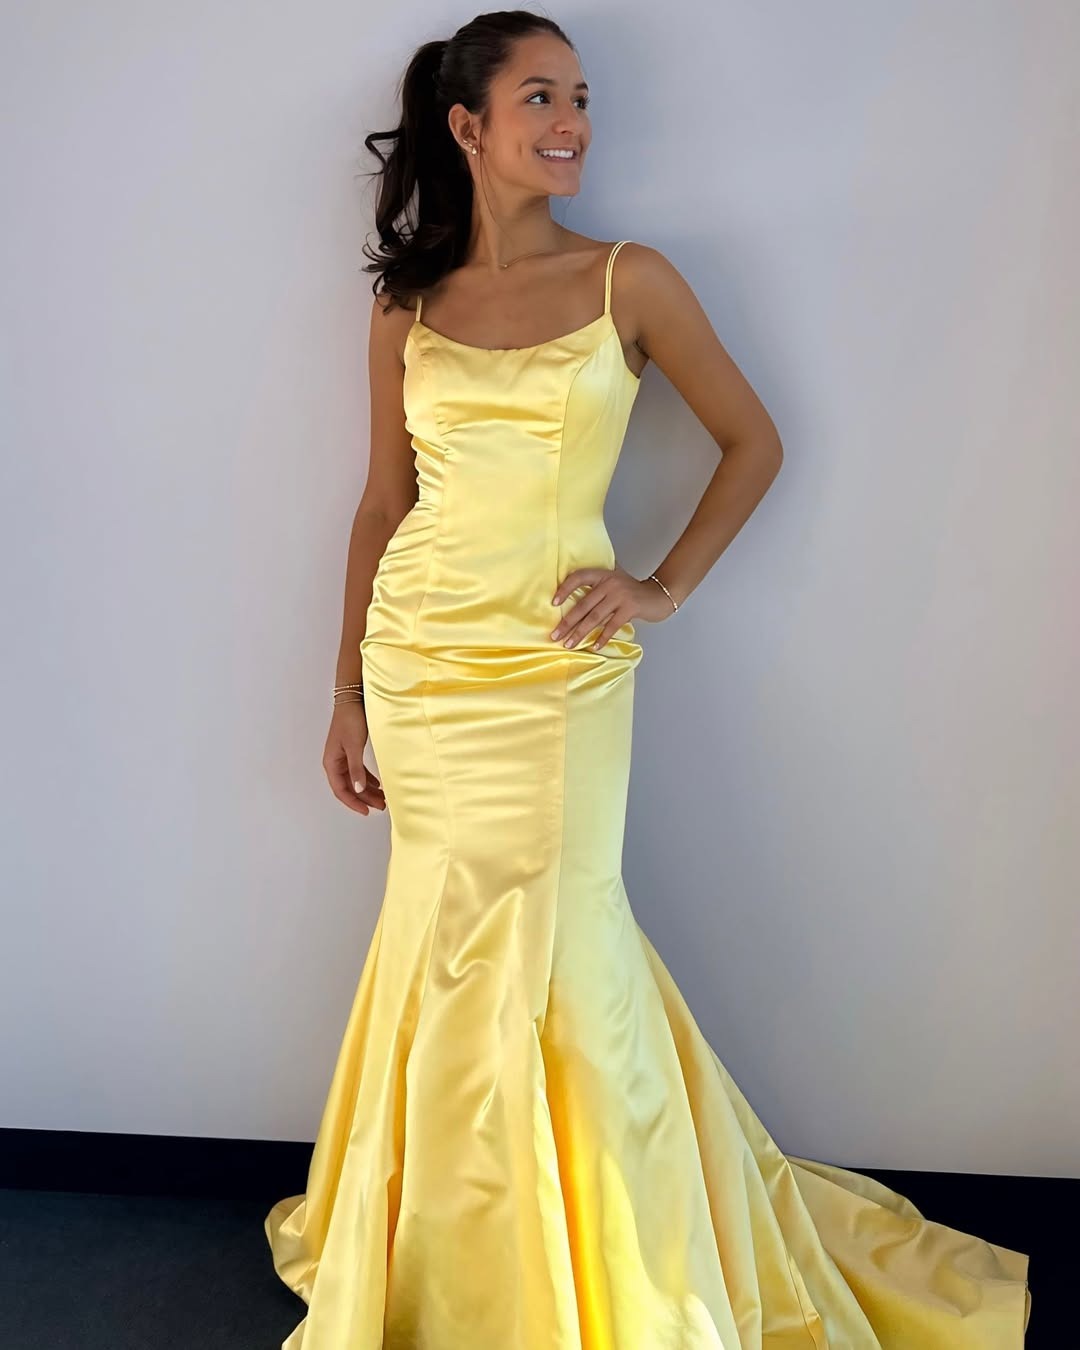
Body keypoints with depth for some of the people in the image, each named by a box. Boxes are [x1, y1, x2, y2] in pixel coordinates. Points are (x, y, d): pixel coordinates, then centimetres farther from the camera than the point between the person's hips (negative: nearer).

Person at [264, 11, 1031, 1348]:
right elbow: (384, 501, 11)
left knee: (539, 940, 0)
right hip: (417, 658, 3)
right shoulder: (406, 306, 7)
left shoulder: (628, 279, 1)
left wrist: (665, 587, -4)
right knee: (453, 946, 9)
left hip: (554, 666, -2)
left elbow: (754, 442, 7)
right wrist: (348, 694, 10)